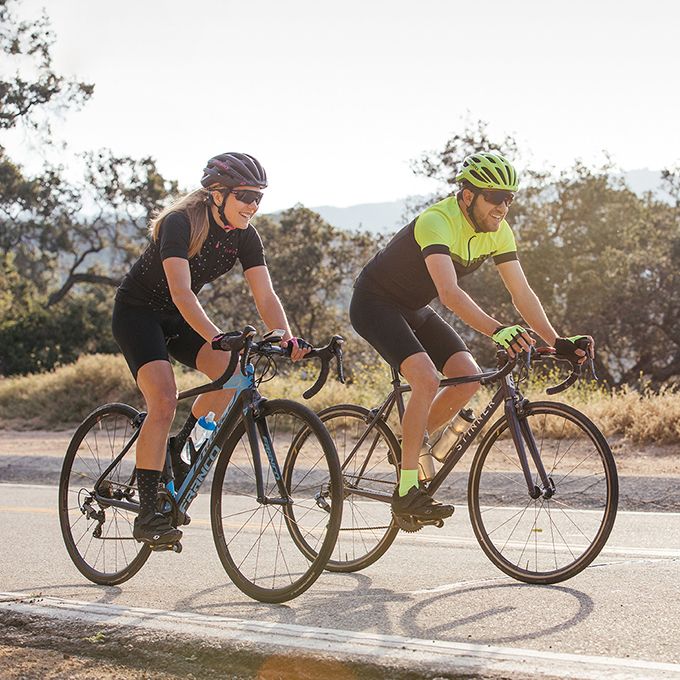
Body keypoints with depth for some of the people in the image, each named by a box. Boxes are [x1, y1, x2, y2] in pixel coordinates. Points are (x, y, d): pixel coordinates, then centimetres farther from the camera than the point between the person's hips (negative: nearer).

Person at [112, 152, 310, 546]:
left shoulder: (245, 236, -9)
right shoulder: (180, 223, -28)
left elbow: (266, 296, -15)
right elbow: (181, 293, -39)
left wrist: (288, 340, -32)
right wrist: (218, 338, -52)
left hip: (179, 317, 7)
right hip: (138, 311, -6)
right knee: (164, 402, -23)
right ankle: (147, 515, -19)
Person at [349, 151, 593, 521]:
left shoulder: (498, 232, -9)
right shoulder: (437, 222, -32)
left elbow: (522, 292, -9)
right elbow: (450, 293, -46)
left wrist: (558, 342, -20)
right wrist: (497, 330, -58)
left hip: (415, 309, 8)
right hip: (375, 303, -8)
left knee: (468, 376, -10)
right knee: (426, 379, -27)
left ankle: (414, 445, 14)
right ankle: (407, 490, -20)